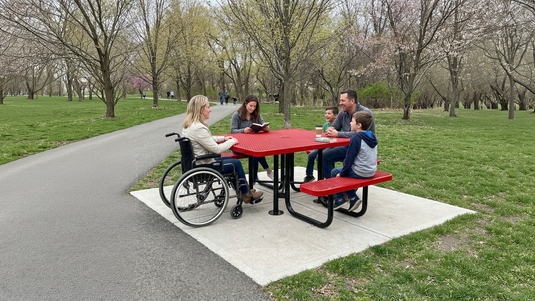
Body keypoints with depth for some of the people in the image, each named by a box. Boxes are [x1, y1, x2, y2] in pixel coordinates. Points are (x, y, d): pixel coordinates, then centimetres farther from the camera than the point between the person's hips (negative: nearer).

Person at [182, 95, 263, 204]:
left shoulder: (188, 125, 5)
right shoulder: (198, 128, -27)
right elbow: (216, 149, -24)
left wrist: (223, 138, 12)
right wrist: (232, 141, -8)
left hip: (195, 162, 10)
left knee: (230, 159, 22)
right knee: (236, 163, 4)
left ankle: (245, 192, 27)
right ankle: (247, 195, 22)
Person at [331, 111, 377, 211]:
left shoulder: (356, 138, -19)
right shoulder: (372, 137, 6)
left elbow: (349, 159, -19)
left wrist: (341, 174, -6)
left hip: (359, 173, -8)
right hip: (371, 172, 8)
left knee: (334, 172, 11)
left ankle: (339, 199, 16)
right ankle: (353, 198, 19)